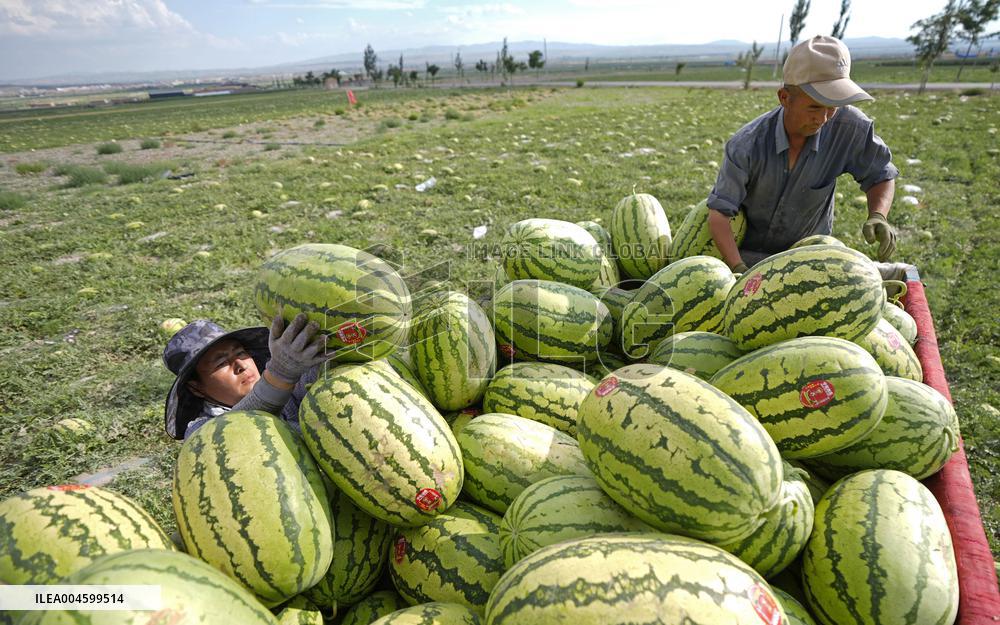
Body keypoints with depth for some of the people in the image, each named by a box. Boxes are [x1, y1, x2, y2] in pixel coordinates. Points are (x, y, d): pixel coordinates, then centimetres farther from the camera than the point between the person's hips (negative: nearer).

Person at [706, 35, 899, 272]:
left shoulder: (848, 126, -21)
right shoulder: (746, 146, -27)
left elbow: (881, 175, -4)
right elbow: (718, 215, -26)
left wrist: (878, 217, -25)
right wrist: (739, 271, -38)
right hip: (748, 250, -1)